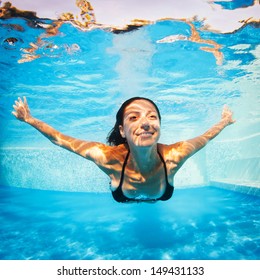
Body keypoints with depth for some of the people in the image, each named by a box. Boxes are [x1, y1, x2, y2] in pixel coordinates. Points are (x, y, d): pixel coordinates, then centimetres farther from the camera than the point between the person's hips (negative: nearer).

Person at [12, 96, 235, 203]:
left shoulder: (174, 156, -41)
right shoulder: (109, 158, -44)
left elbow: (203, 138, -18)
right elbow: (60, 140, -28)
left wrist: (224, 122, -5)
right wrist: (29, 119, -22)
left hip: (160, 205, 2)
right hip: (120, 205, -1)